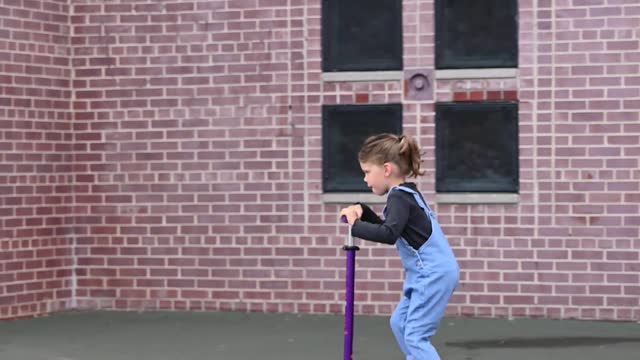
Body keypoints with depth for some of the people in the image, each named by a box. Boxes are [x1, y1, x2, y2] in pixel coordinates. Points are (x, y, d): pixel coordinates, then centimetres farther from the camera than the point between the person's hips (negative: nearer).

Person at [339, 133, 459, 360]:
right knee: (399, 323, 18)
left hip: (434, 274, -11)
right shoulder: (406, 194, 16)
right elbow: (388, 228, 24)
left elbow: (389, 234, -31)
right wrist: (363, 212, 10)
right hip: (432, 273, 11)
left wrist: (355, 226, -23)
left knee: (415, 335, -11)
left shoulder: (399, 197, -15)